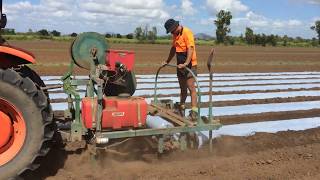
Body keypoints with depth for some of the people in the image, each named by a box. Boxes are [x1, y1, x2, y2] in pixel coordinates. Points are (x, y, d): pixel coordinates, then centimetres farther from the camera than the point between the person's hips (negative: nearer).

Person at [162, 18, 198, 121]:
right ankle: (182, 108, 25)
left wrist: (186, 63, -34)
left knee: (191, 87, -10)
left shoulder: (187, 33, -15)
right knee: (183, 88, 15)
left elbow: (190, 49, -24)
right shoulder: (175, 35, 12)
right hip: (180, 65, 8)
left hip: (189, 65, -8)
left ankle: (194, 110, -8)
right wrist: (167, 61, 28)